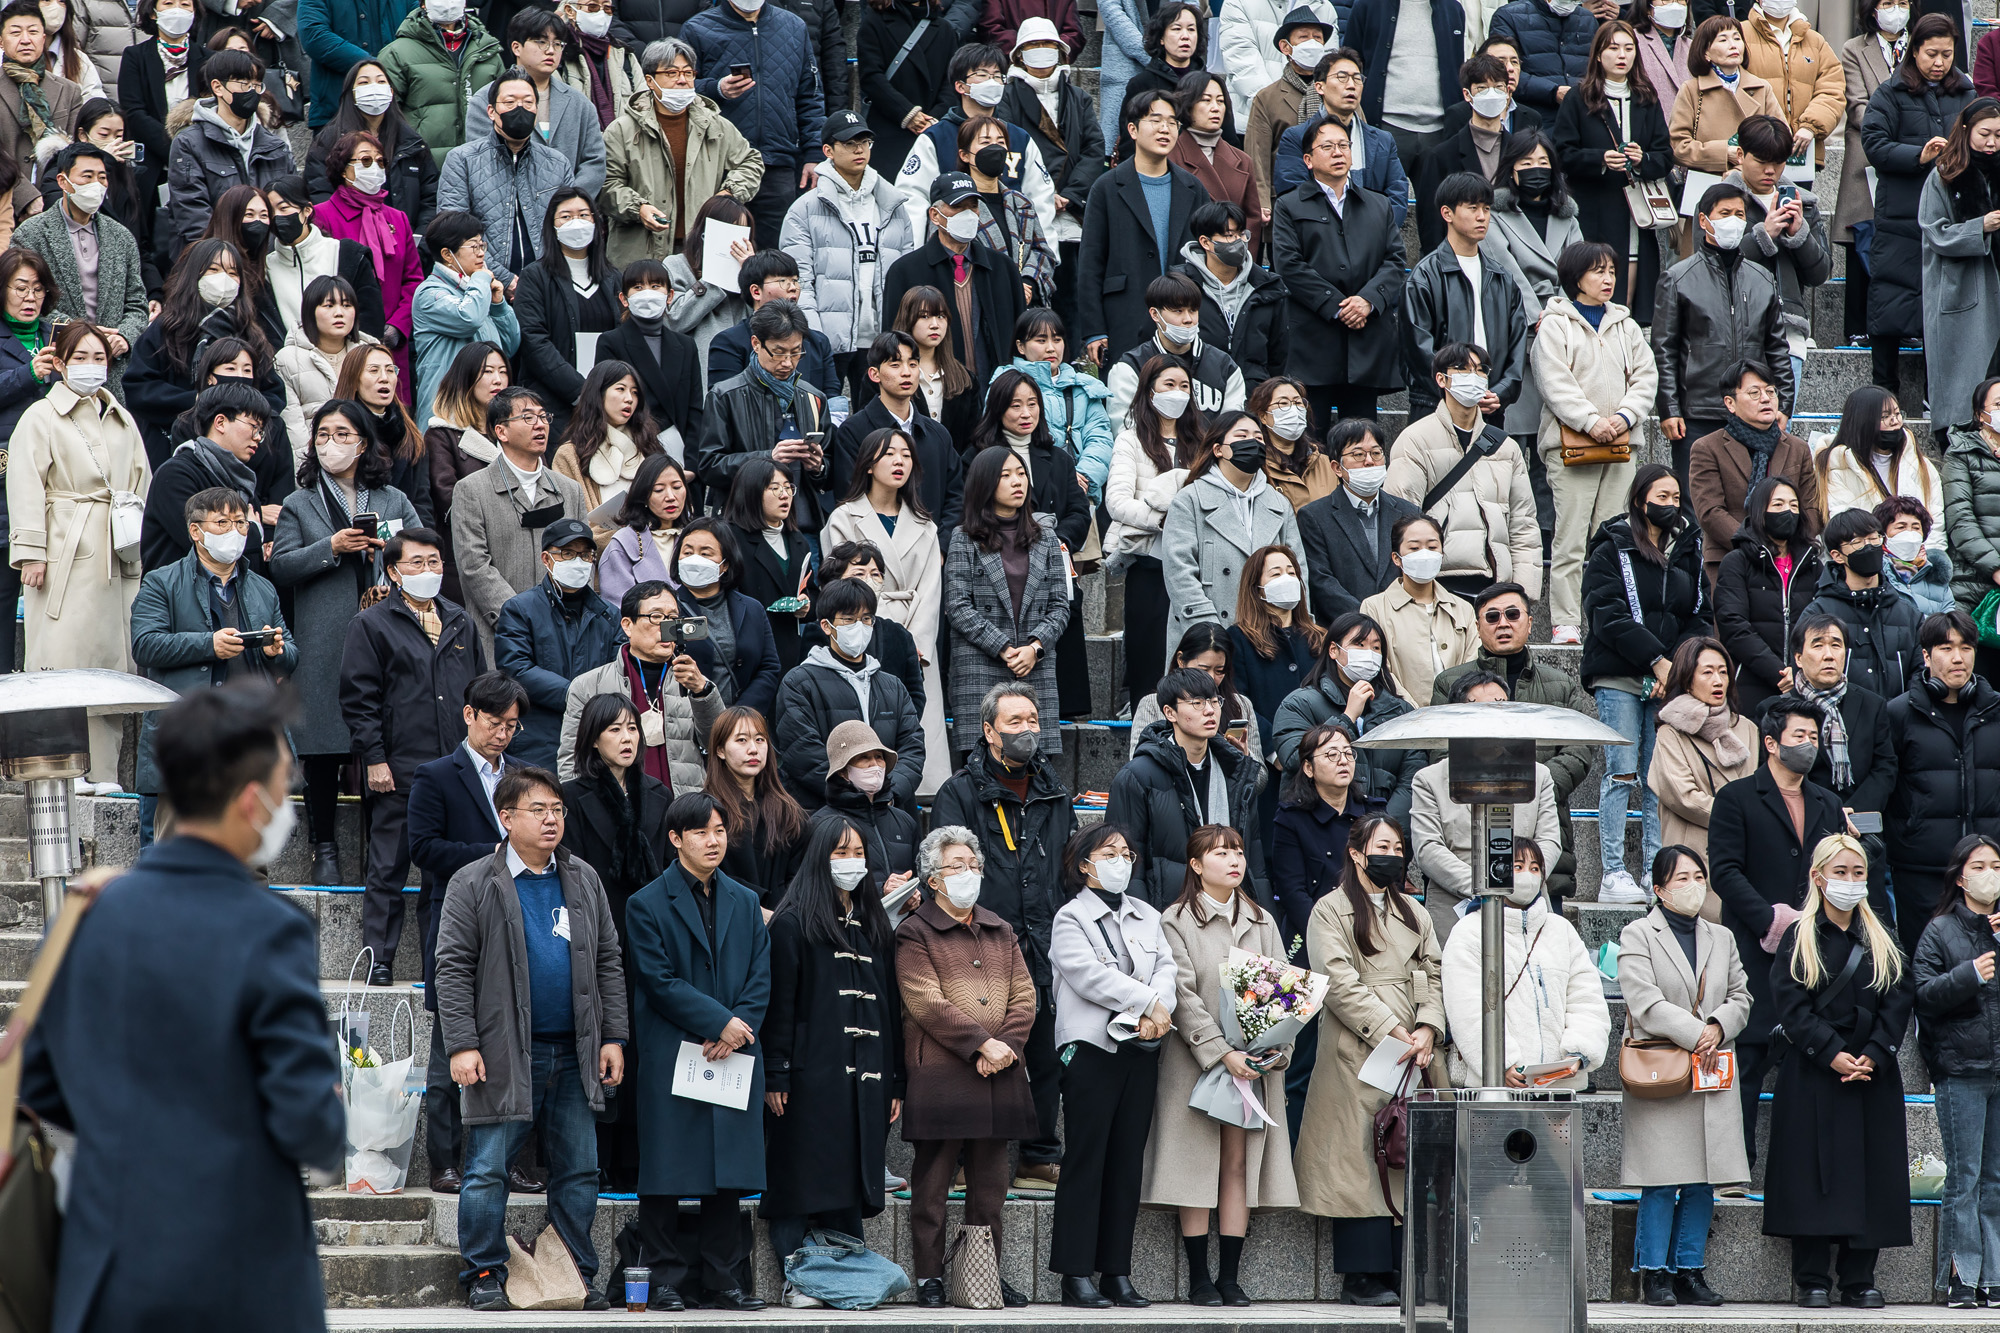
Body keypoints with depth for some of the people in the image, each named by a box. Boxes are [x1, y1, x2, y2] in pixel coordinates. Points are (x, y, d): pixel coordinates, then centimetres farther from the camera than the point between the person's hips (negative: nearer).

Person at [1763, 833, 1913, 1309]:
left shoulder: (1881, 940, 11)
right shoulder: (1800, 939, 1)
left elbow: (1899, 1002, 4)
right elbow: (1792, 1006, -7)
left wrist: (1873, 1056, -11)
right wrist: (1833, 1054, -16)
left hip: (1873, 1074, 3)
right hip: (1812, 1075, -3)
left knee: (1870, 1175, 1)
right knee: (1813, 1174, -4)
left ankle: (1859, 1279, 7)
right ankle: (1813, 1281, 1)